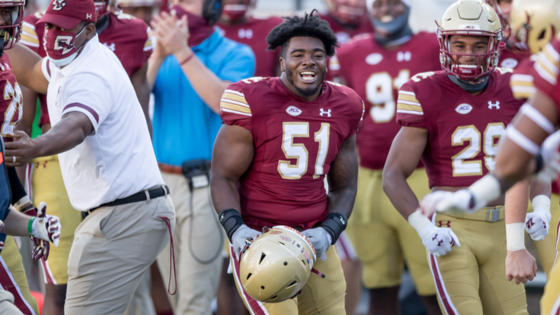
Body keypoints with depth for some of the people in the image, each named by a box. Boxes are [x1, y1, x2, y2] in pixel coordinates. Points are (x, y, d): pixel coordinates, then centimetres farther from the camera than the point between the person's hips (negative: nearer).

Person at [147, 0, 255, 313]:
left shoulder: (235, 55, -2)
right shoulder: (164, 53, 12)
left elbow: (224, 102, -21)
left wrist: (183, 53, -22)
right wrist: (159, 56, -16)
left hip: (205, 184, -5)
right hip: (161, 180, 5)